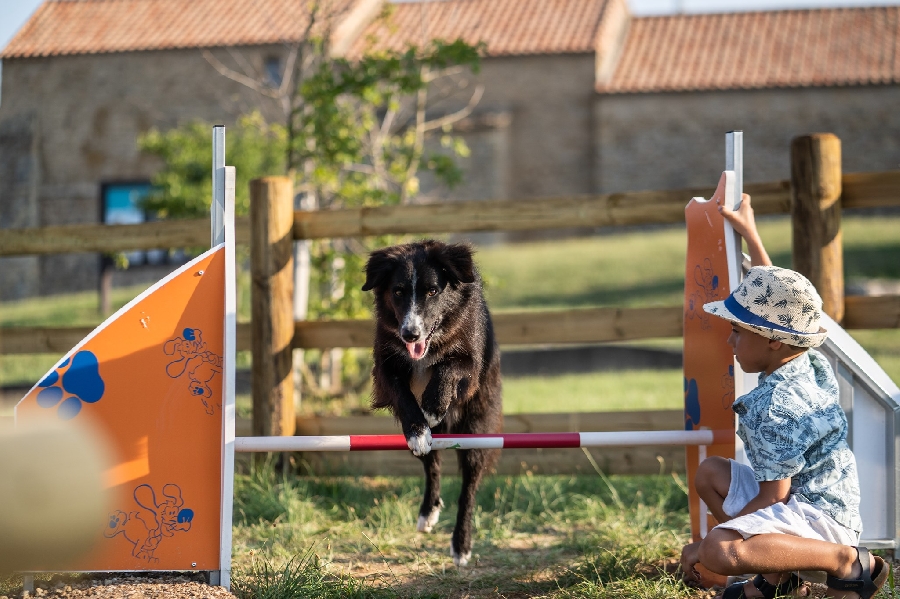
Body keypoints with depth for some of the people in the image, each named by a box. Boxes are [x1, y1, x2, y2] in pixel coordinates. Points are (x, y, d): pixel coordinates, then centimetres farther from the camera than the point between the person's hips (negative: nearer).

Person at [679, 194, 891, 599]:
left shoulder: (774, 408, -23)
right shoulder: (810, 363, 3)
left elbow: (773, 498, -20)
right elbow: (775, 296, 21)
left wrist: (707, 544, -14)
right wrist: (749, 232, 30)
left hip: (821, 516, -11)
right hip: (810, 495, 11)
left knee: (720, 552, -35)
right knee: (710, 474, 22)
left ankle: (848, 561, -19)